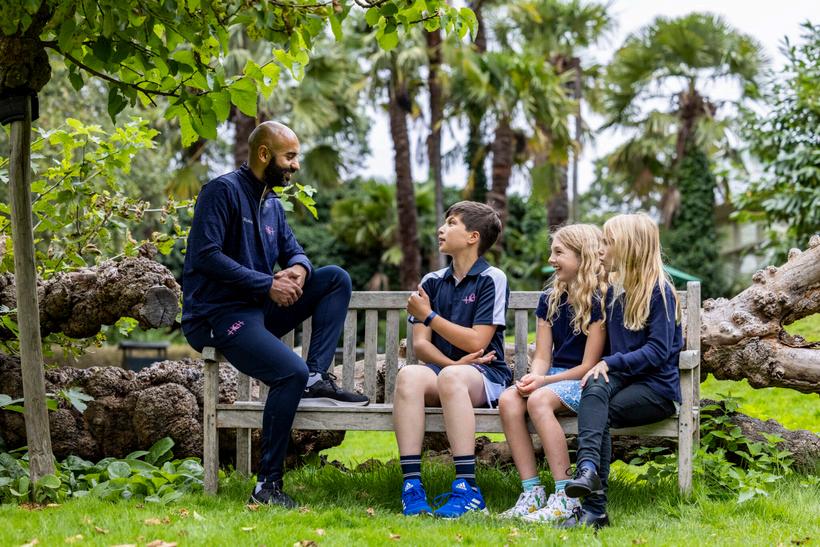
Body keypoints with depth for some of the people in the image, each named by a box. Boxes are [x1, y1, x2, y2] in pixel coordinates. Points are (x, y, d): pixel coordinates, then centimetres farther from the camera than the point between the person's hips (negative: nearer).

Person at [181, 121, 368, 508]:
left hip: (260, 308, 9)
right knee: (292, 372, -29)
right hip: (218, 314, -9)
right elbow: (205, 255, -19)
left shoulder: (272, 203, 16)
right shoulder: (223, 191, -10)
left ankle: (318, 378, -11)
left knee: (336, 278, -1)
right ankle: (267, 486, -24)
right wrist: (267, 284, -19)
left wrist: (299, 269, -7)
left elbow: (292, 250, 20)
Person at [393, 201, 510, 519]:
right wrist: (452, 362, -13)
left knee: (452, 377, -39)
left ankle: (467, 489, -43)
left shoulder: (492, 279, 0)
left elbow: (476, 342, -8)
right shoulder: (432, 282, 15)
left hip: (486, 376, -4)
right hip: (442, 368, 4)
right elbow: (420, 344, 7)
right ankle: (412, 486, -41)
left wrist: (429, 315, -2)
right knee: (409, 375, -32)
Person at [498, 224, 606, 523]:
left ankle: (566, 496, -33)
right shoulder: (550, 299, 14)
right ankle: (532, 493, -26)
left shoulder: (598, 301, -9)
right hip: (555, 377, 7)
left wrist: (545, 381, -18)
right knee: (508, 399, -24)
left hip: (585, 381, -6)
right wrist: (532, 377, -12)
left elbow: (589, 365, -11)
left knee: (539, 400, -35)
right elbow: (542, 357, 10)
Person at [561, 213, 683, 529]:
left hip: (659, 387, -5)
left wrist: (611, 363, -21)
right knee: (595, 387, -32)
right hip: (623, 378, 5)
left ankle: (594, 507, -39)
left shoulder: (659, 291, -6)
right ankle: (589, 475, -51)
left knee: (599, 414, -31)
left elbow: (658, 351, -14)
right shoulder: (614, 291, 17)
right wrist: (602, 369, 2)